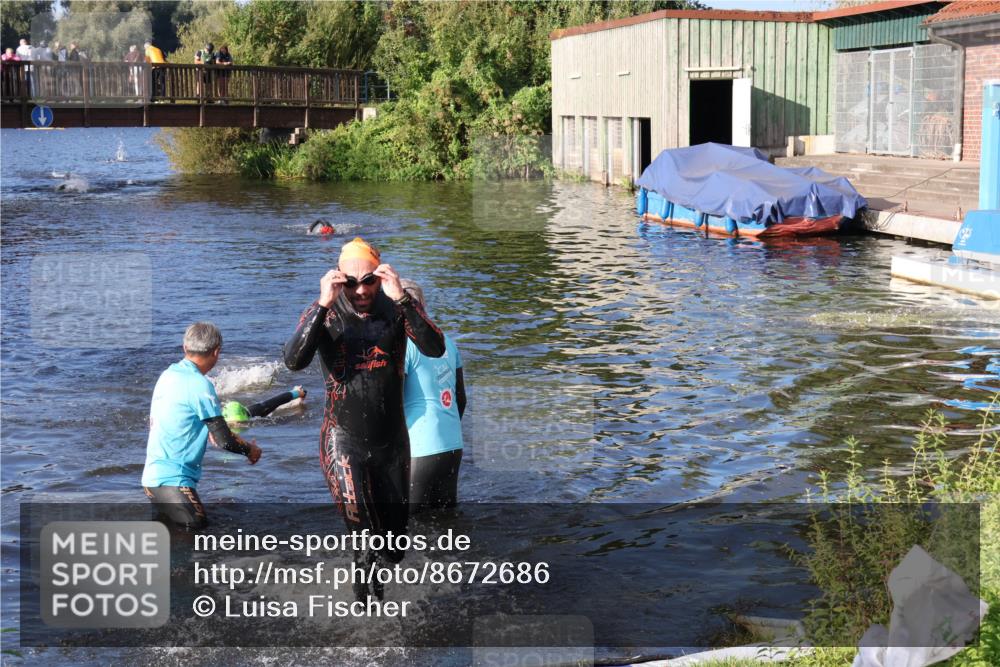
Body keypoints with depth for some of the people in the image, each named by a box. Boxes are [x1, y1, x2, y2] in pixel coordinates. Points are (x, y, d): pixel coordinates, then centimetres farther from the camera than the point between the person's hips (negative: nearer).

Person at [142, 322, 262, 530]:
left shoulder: (168, 374, 10)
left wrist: (208, 433, 36)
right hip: (172, 480, -9)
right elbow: (225, 441, -12)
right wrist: (250, 450, 7)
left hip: (153, 474, 9)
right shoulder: (199, 385, -14)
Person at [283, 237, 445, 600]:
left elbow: (435, 349, -20)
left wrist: (401, 299, -29)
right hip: (345, 440, -2)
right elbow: (294, 360, -22)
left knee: (394, 535, 14)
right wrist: (323, 306, -28)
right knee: (363, 529, -19)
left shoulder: (397, 308, -4)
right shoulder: (323, 314, -6)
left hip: (392, 440, 3)